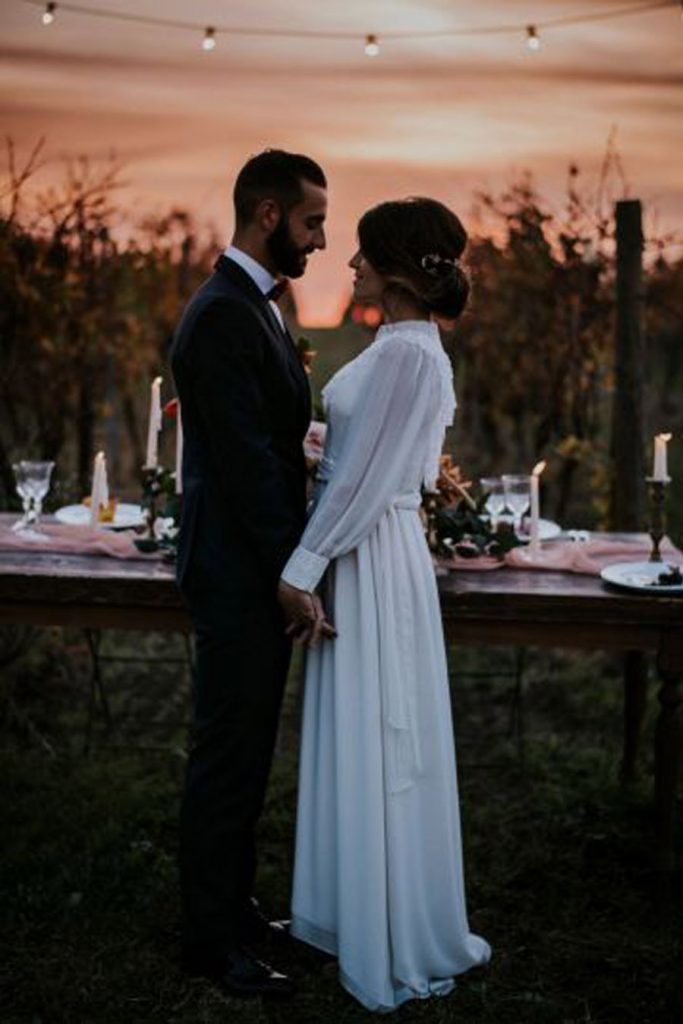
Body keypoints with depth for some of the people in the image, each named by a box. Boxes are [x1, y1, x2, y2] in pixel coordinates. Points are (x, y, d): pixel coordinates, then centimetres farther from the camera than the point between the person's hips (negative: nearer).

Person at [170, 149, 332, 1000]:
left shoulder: (252, 307, 14)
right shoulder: (222, 316, -18)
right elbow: (245, 459, -22)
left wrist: (293, 565, 12)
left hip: (260, 571, 10)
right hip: (237, 574, -10)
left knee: (245, 752, 18)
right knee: (228, 755, 0)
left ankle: (232, 905, 31)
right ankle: (211, 939, 13)